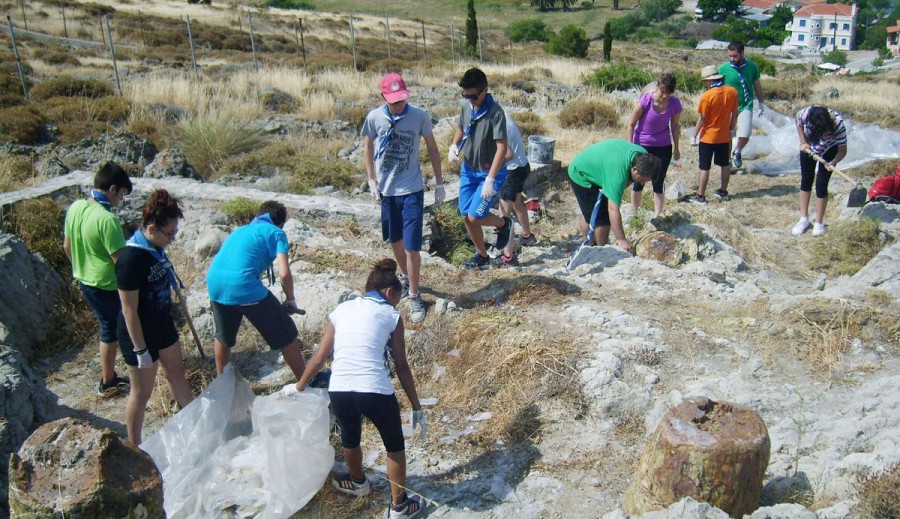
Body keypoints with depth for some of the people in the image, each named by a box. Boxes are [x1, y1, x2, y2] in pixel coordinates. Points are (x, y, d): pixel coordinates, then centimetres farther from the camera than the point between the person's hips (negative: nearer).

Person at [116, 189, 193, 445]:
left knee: (176, 373, 24)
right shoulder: (131, 258, -29)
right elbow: (129, 311, -25)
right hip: (139, 334, -8)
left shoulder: (155, 248, -4)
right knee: (142, 391, 8)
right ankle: (134, 448, 28)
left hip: (163, 325, 8)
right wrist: (141, 350, -20)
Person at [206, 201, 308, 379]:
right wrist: (291, 300, 10)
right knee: (285, 335, 10)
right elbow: (284, 273, -5)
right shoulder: (276, 233, 9)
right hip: (243, 285, -7)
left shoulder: (240, 230, 28)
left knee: (224, 336, 31)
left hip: (215, 284, 7)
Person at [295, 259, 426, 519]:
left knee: (350, 437, 34)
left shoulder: (341, 310, 16)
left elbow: (318, 359, 17)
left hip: (338, 392, 3)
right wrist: (417, 408, 15)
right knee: (395, 445, 24)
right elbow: (402, 367, 8)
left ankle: (358, 482, 58)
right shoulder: (391, 315, 8)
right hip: (375, 392, -3)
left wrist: (298, 388, 31)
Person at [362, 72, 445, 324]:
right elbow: (367, 147, 9)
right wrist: (371, 181, 3)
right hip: (386, 190, 3)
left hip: (412, 190, -3)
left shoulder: (420, 116, -12)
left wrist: (439, 183, 2)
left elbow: (432, 149, 0)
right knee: (394, 240, 18)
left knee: (411, 245, -6)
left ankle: (414, 296, 9)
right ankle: (406, 277, 43)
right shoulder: (374, 118, -8)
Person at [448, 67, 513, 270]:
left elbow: (501, 148, -25)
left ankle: (504, 224, 21)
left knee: (475, 216, -11)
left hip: (489, 173, -7)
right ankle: (482, 255, 30)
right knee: (466, 216, 9)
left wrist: (490, 179, -29)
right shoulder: (466, 106, -3)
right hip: (468, 170, 7)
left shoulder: (495, 112, -23)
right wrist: (454, 145, -7)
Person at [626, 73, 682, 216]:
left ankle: (657, 216, 14)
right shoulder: (645, 100, -22)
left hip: (663, 147, 2)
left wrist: (676, 148, 9)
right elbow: (631, 124, -12)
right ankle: (634, 215, 25)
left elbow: (675, 126, 3)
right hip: (641, 146, -1)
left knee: (658, 184, 6)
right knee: (638, 182, 10)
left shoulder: (675, 104, -14)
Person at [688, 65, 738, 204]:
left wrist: (694, 136, -5)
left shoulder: (707, 96, -18)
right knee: (725, 164, 17)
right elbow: (735, 113, 5)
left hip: (708, 137, -5)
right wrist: (731, 129, 19)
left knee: (704, 167, 2)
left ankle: (700, 196, 6)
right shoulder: (732, 92, -3)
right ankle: (723, 191, 29)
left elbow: (702, 119, -15)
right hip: (724, 136, 5)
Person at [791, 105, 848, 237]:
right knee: (806, 180, 6)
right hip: (808, 147, 2)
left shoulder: (838, 124, -37)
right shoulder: (806, 114, -35)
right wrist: (803, 142, -14)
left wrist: (833, 162, -42)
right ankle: (804, 219, 18)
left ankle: (818, 223, 4)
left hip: (829, 150, -2)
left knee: (821, 184, -7)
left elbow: (842, 150, -25)